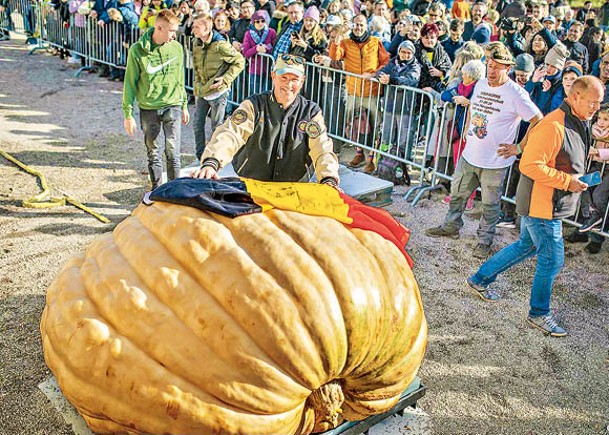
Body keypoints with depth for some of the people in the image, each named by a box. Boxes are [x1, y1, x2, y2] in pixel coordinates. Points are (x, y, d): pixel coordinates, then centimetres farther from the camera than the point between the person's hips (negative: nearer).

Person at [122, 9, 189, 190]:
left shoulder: (177, 48, 1)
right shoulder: (137, 50, -8)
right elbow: (130, 83, -4)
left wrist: (184, 105, 15)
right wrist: (128, 114, -5)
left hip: (173, 106, 1)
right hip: (148, 109, -1)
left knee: (173, 153, -2)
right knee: (154, 154, 10)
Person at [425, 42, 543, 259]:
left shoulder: (516, 93, -15)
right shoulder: (481, 84, 5)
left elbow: (538, 121, -14)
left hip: (495, 161, -6)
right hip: (469, 155, 6)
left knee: (490, 204, 7)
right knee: (457, 193, 19)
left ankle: (485, 240, 24)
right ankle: (451, 226, 38)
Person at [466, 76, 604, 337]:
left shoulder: (577, 124, 9)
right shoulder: (553, 126, -25)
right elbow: (530, 165, -28)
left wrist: (576, 179, 9)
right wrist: (566, 181, -24)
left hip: (548, 204, 11)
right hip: (541, 206, -10)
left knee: (527, 245, 21)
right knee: (552, 259, 0)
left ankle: (480, 280, 33)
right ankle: (539, 314, 19)